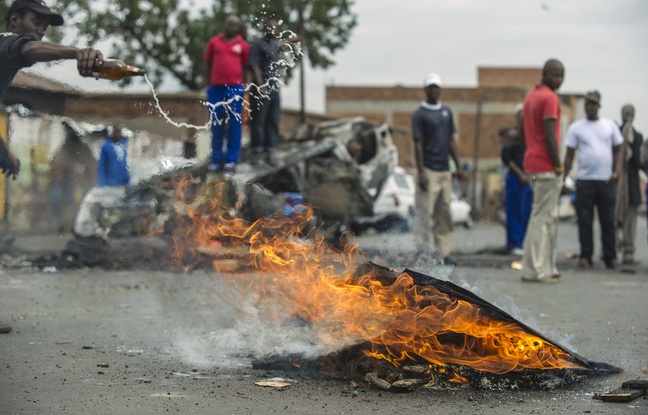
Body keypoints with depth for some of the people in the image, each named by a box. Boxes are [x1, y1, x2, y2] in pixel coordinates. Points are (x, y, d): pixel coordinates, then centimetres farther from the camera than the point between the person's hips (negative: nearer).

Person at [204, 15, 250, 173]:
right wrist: (209, 86, 9)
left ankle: (231, 160, 2)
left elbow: (245, 68, 9)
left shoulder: (243, 45, 6)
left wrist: (242, 89, 4)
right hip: (216, 88, 1)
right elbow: (208, 65, 13)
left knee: (234, 125, -1)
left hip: (235, 88, -1)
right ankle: (216, 160, 9)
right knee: (216, 125, 5)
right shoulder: (214, 42, 9)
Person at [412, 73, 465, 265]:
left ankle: (444, 253, 7)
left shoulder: (447, 112, 14)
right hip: (429, 170, -6)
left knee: (444, 214, 5)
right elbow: (418, 144, -7)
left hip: (445, 170, 6)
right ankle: (422, 252, -1)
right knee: (424, 213, -6)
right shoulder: (419, 115, -3)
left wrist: (458, 166, 12)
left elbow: (451, 140, 17)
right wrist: (421, 173, -13)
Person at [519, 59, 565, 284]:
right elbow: (550, 137, -19)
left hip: (533, 163, 10)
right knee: (542, 218, -7)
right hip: (546, 167, -10)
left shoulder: (530, 96, 17)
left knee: (550, 217, 16)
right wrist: (558, 166, -14)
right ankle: (534, 270, -6)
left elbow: (522, 131, 23)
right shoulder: (550, 98, -13)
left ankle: (546, 267, 19)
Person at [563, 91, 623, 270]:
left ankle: (610, 257, 9)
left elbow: (617, 150, 11)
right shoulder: (576, 127, 5)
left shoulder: (610, 125, 9)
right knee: (585, 221, 0)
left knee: (608, 221, 3)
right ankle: (585, 256, 7)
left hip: (607, 181, 1)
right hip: (585, 180, -1)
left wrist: (616, 171, -4)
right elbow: (569, 155, 5)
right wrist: (564, 179, -3)